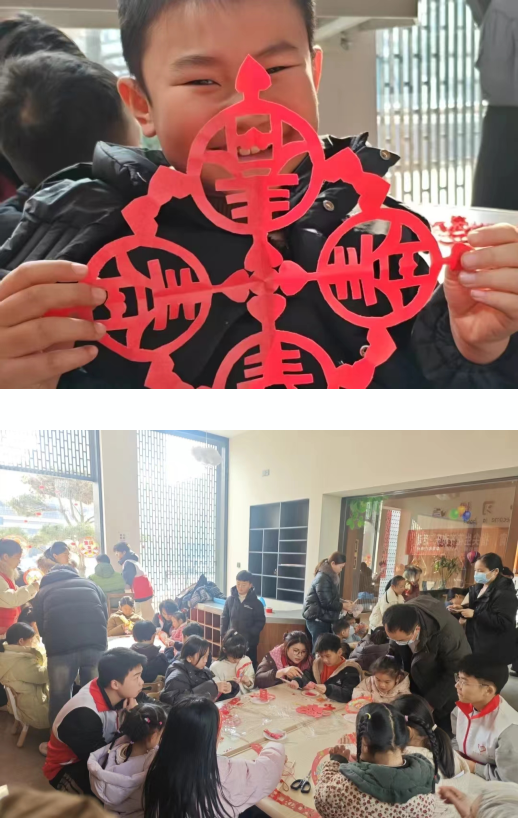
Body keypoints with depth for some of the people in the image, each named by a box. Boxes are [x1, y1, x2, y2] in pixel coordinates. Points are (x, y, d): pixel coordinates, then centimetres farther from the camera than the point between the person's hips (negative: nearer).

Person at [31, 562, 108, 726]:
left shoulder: (43, 591, 28)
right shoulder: (90, 584, 30)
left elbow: (40, 626, 24)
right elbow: (105, 615, 26)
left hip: (60, 646, -1)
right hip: (95, 641, 1)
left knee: (59, 697, 11)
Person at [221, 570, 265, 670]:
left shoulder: (256, 603, -6)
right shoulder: (230, 599, 1)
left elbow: (260, 622, -6)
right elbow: (224, 618, 8)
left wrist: (249, 634, -16)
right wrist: (224, 635, 0)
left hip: (249, 642, -3)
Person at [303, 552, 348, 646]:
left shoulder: (331, 576, 10)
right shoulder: (323, 578, -20)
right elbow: (326, 602, -22)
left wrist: (343, 602, 5)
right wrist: (342, 606, -12)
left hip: (324, 618, 9)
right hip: (317, 618, -9)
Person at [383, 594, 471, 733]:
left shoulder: (447, 635, -39)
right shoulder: (400, 622, -23)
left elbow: (455, 674, -23)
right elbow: (395, 653, -3)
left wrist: (430, 703, -18)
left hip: (447, 690, -4)